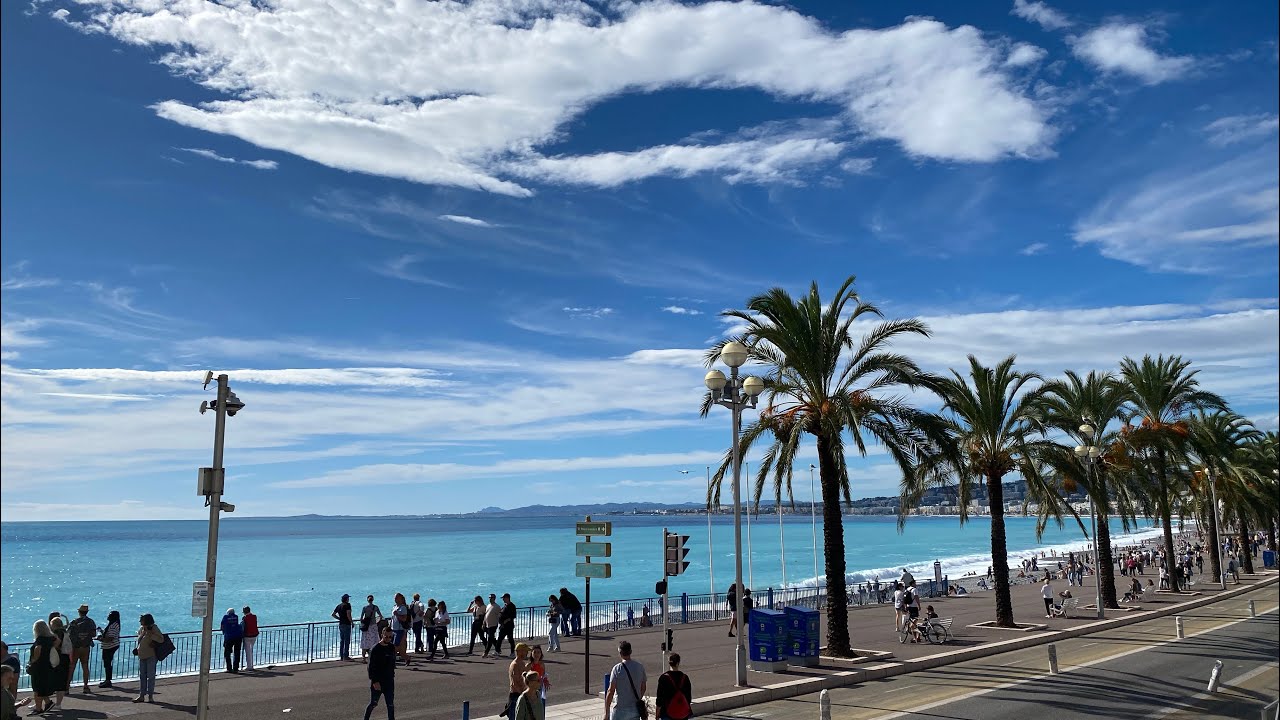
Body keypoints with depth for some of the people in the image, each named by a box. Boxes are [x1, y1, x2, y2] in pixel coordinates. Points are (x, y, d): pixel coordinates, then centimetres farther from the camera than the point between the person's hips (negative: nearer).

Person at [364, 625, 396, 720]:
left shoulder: (392, 648, 5)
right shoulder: (375, 649, -13)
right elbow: (371, 667, -14)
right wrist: (375, 682, -18)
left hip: (389, 681, 5)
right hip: (377, 682, -5)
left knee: (391, 705, 4)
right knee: (373, 704, 7)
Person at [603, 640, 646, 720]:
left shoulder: (617, 669, -14)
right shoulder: (640, 667, 1)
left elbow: (611, 691, -14)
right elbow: (643, 688, 11)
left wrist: (606, 712, -9)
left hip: (620, 710, -5)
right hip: (635, 709, 5)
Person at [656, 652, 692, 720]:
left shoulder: (664, 677, -10)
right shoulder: (685, 677, -2)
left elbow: (660, 698, -8)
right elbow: (689, 697, 5)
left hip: (667, 714, -2)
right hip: (683, 714, 3)